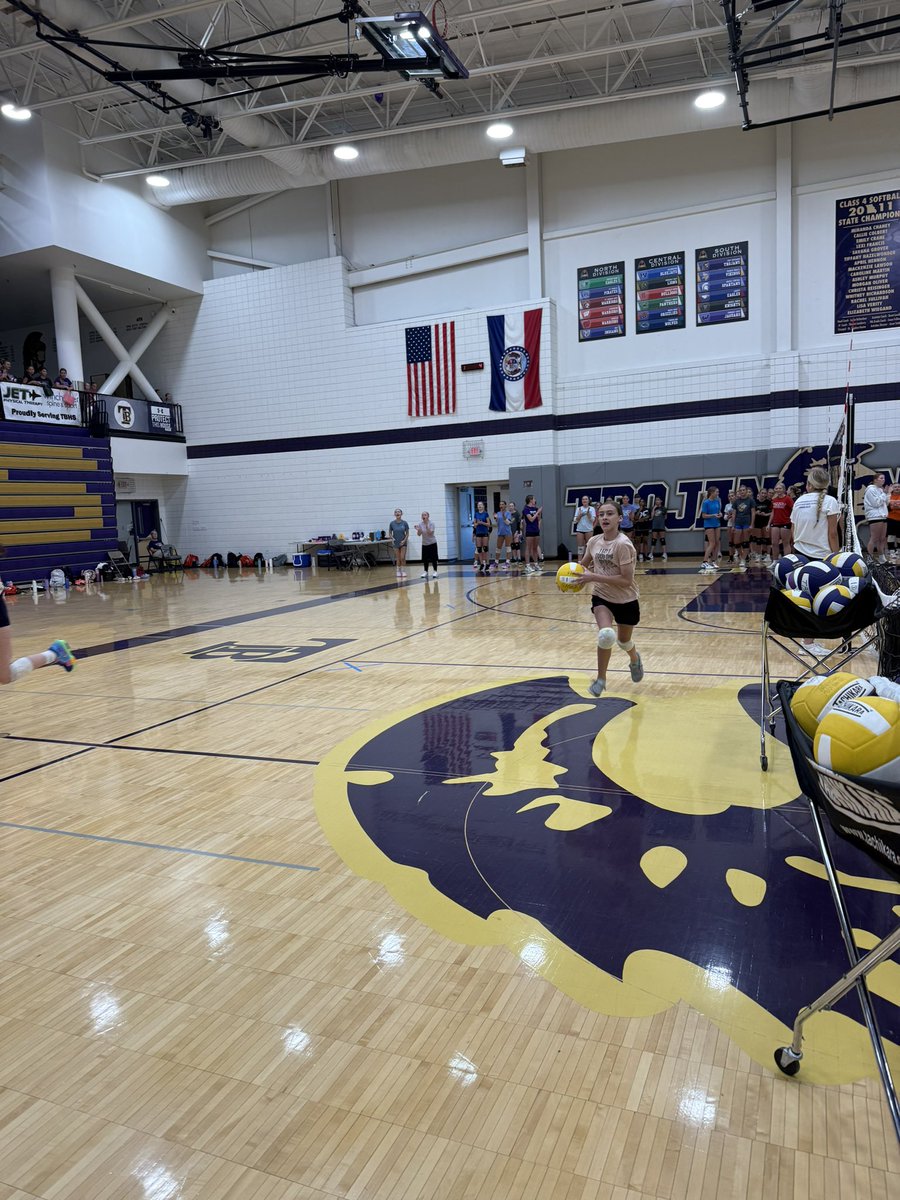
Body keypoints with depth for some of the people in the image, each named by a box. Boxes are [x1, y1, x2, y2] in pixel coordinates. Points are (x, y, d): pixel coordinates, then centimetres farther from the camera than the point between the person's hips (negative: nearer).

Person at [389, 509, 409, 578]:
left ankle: (403, 571, 9)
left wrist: (404, 540, -13)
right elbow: (390, 533, 5)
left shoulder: (404, 523, -5)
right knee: (398, 558, 5)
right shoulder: (392, 523, -4)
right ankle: (398, 571, 17)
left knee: (403, 558, -5)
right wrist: (392, 538, -13)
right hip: (395, 543, 1)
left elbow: (407, 533, 0)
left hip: (403, 543, -1)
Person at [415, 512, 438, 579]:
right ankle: (425, 572, 15)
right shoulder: (420, 524, -3)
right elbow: (419, 534, -4)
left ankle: (435, 571, 5)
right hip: (424, 544, 3)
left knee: (433, 558, -3)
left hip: (432, 543, -3)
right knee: (425, 559, 5)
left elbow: (430, 533, -23)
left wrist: (427, 526, -33)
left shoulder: (431, 523, -13)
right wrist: (418, 530, -24)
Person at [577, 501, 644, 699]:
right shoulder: (594, 542, -8)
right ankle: (601, 679, -5)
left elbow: (627, 580, -28)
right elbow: (584, 564, 12)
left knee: (623, 641, 18)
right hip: (601, 597, 2)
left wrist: (594, 577, -30)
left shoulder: (623, 544, -25)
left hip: (626, 600, -2)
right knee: (606, 635, -24)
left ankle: (635, 660, 55)